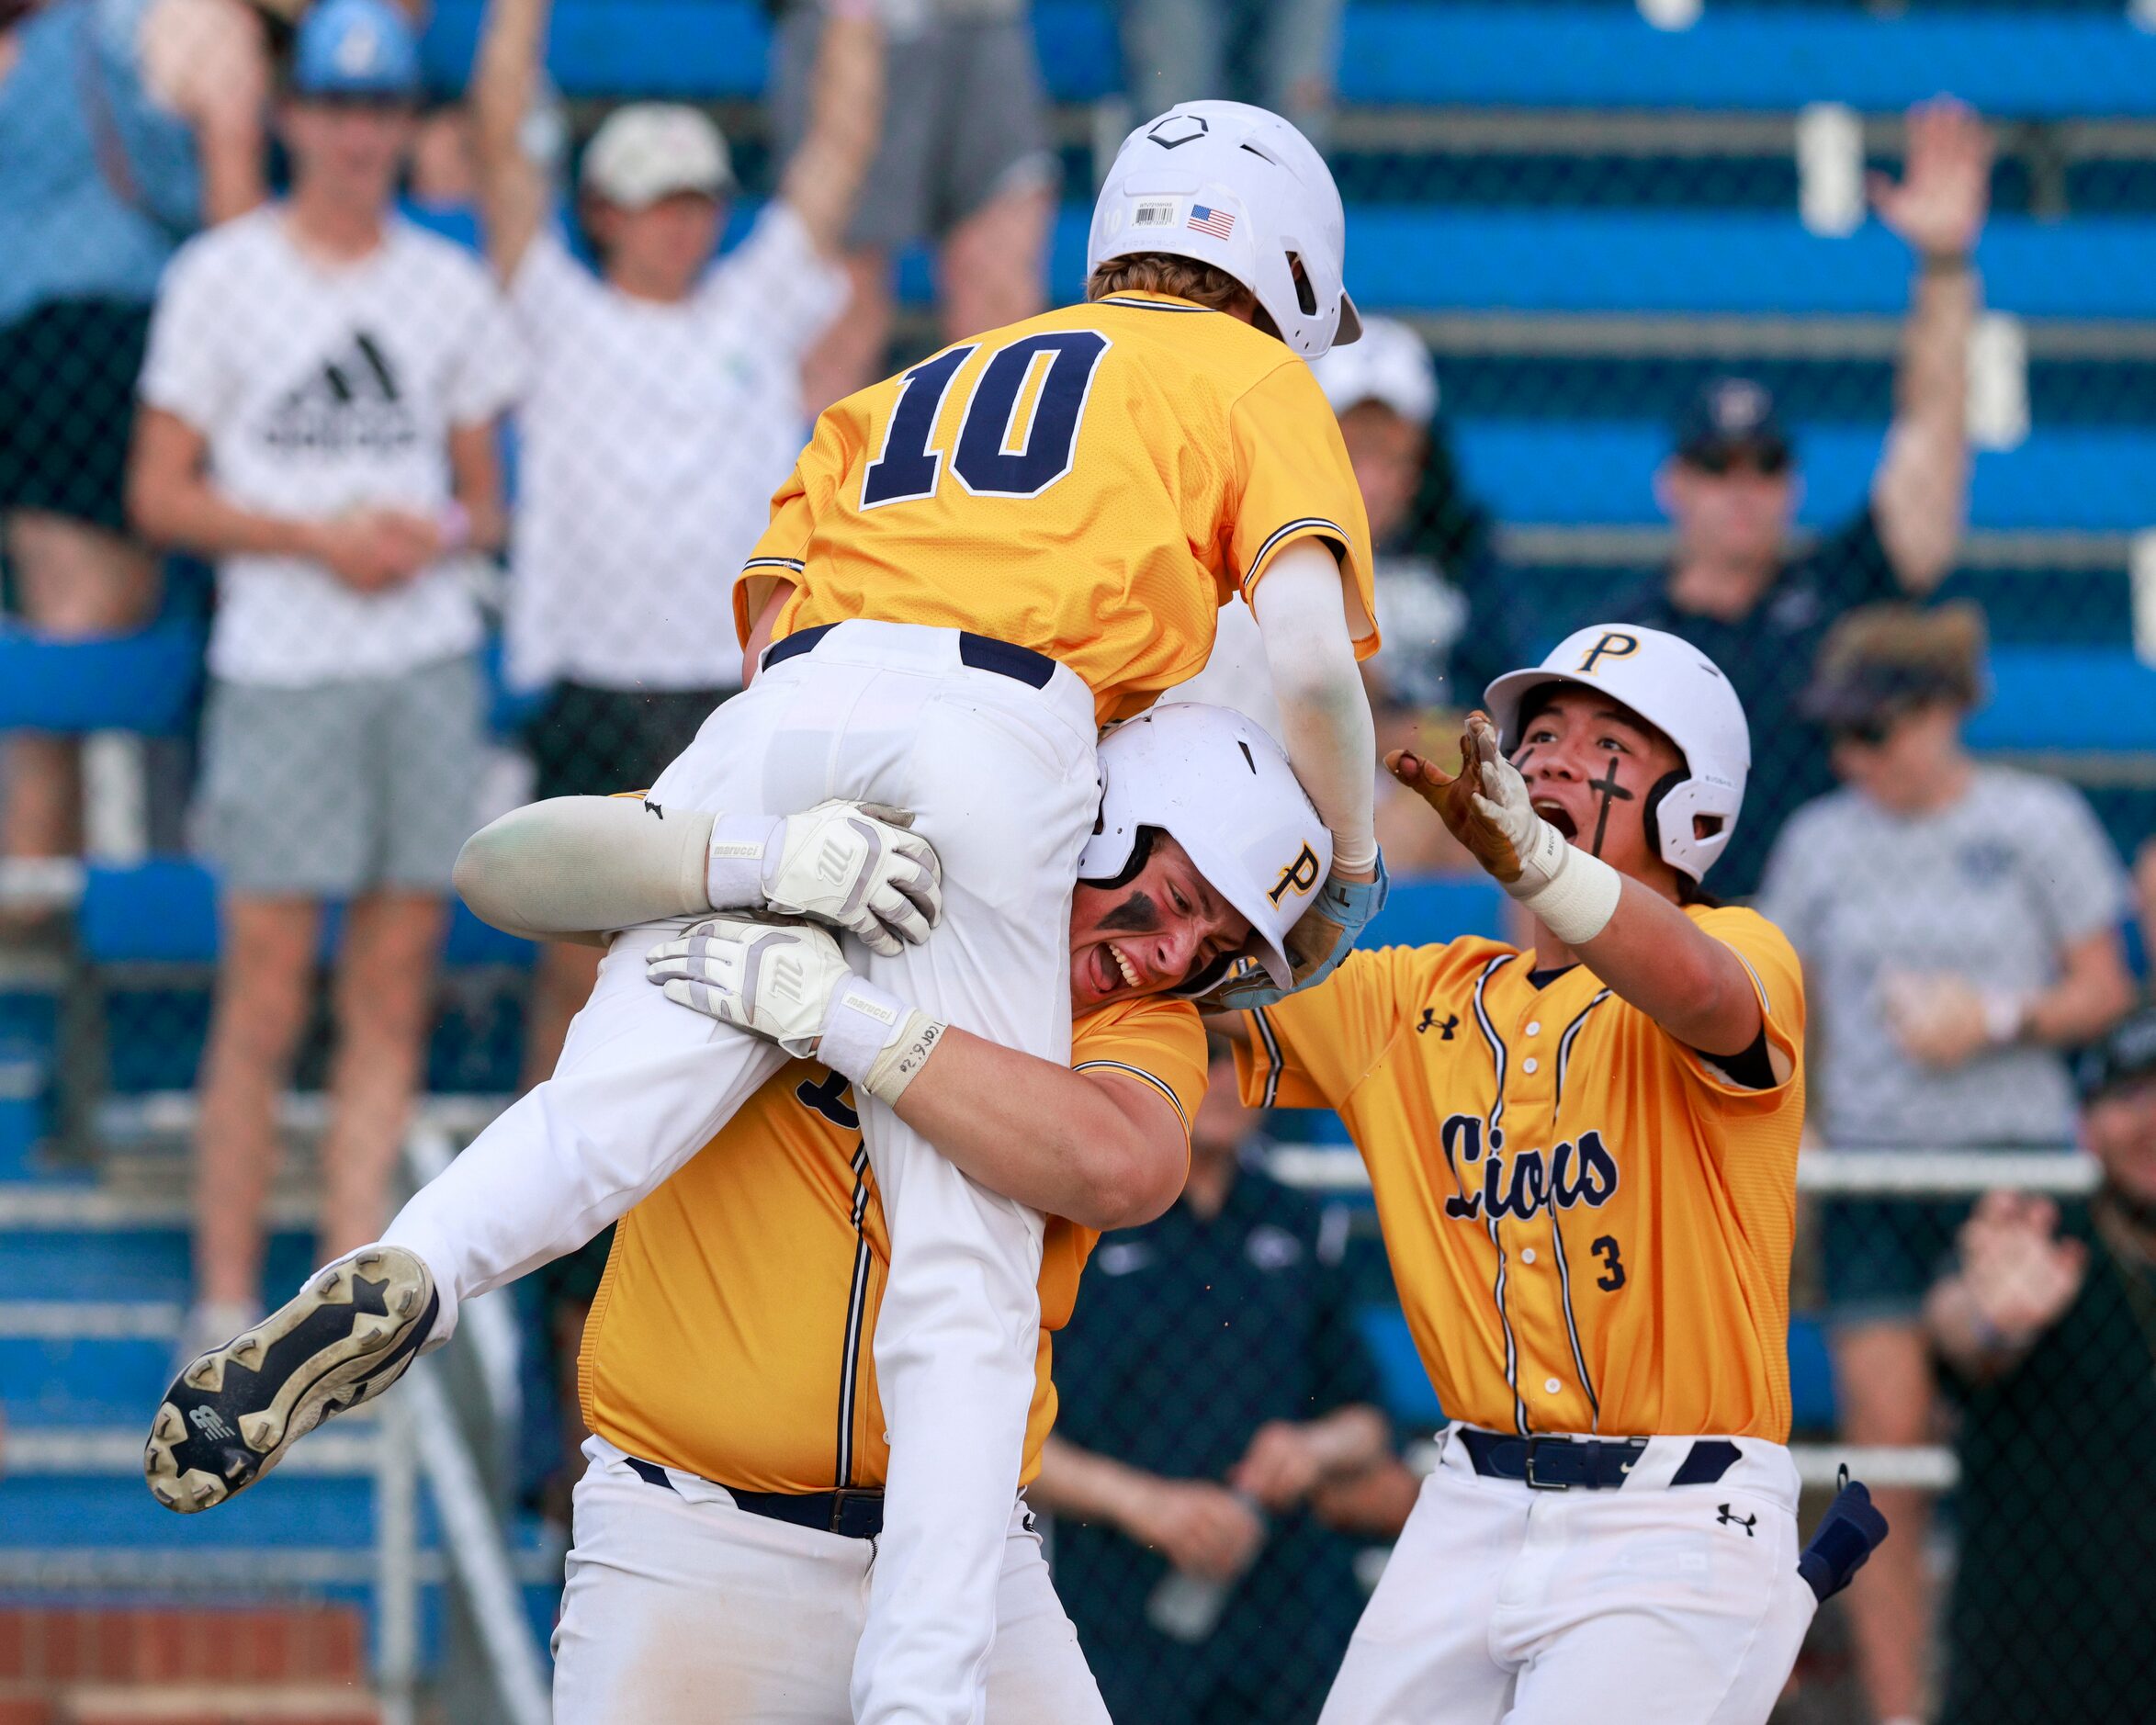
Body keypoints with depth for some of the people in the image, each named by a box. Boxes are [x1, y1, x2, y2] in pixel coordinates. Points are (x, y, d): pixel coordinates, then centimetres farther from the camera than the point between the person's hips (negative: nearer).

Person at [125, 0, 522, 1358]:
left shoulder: (451, 287, 11)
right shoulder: (221, 278, 1)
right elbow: (162, 494, 1)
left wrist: (440, 536, -6)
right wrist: (316, 537, -12)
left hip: (429, 661, 4)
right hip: (282, 671, -4)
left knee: (394, 995, 2)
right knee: (266, 1002, -6)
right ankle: (226, 1309, -1)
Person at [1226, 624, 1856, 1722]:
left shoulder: (1736, 952, -4)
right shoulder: (1422, 1001, 15)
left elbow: (1699, 991, -28)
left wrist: (1533, 858, -47)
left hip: (1680, 1520, -6)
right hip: (1473, 1507, 6)